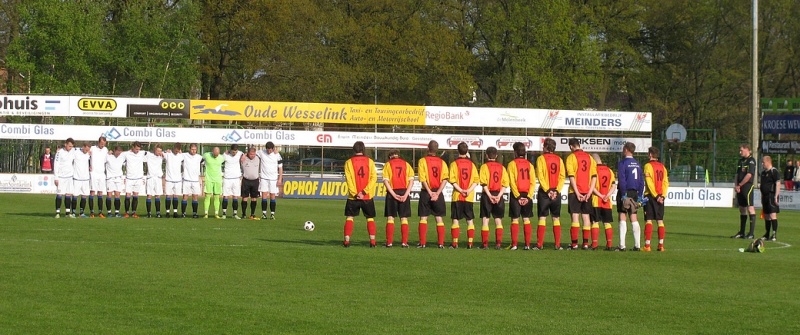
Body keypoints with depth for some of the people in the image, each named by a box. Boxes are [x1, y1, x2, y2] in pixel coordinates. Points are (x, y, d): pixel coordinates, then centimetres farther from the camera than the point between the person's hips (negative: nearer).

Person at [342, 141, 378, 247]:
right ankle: (372, 241, 0)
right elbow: (373, 177, -6)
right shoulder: (369, 161, 2)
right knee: (370, 218, 10)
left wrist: (354, 193, -10)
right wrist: (364, 192, -10)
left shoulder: (349, 162, -1)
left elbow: (348, 179, -8)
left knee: (349, 218, 8)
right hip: (367, 196, 1)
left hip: (353, 196, -1)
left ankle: (347, 240, -3)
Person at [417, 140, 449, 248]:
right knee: (439, 218, 8)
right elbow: (444, 179, -5)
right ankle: (441, 242, 4)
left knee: (423, 218, 4)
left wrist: (430, 193, -10)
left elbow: (422, 179, -11)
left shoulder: (422, 161, -4)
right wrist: (437, 193, -9)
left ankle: (422, 242, -1)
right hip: (437, 193, 2)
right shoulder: (442, 162, 4)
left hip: (426, 193, -2)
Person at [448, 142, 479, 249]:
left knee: (455, 220, 3)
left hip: (457, 196, -2)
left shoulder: (454, 164, -2)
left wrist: (460, 190, -10)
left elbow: (452, 180, -10)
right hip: (469, 197, 2)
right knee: (470, 220, 6)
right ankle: (470, 243, 0)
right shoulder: (471, 164, 5)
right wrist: (469, 190, -8)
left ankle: (455, 243, 0)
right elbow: (476, 180, 0)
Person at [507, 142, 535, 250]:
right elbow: (533, 182, 0)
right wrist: (529, 196, -3)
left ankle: (514, 244, -5)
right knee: (526, 220, 7)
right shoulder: (529, 164, 7)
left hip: (516, 195, -3)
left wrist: (517, 196, -9)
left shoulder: (512, 164, -4)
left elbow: (512, 182, -10)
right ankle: (527, 244, 3)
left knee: (515, 220, 1)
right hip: (527, 195, 3)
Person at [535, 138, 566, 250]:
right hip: (556, 192, 3)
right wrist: (556, 190, -4)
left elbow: (540, 176, -11)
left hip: (544, 192, -3)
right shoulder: (559, 159, 8)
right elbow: (562, 176, 1)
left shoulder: (541, 158, -3)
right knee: (556, 219, 7)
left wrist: (547, 190, -11)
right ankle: (558, 245, 4)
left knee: (542, 218, -1)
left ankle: (539, 244, -6)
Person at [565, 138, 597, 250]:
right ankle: (586, 243, 6)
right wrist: (589, 192, 0)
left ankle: (574, 244, -6)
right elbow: (594, 176, 4)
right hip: (587, 192, 4)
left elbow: (571, 176, -12)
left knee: (575, 216, -3)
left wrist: (577, 193, -12)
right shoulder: (589, 157, 10)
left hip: (576, 191, -4)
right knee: (586, 216, 8)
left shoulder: (571, 157, -4)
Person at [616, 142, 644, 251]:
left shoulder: (623, 163, -8)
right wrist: (640, 195, 12)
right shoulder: (637, 164, 13)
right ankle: (637, 245, 4)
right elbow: (641, 181, 12)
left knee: (623, 218, -4)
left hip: (625, 193, -6)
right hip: (634, 193, 6)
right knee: (634, 219, 8)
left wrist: (623, 194, -16)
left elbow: (622, 180, -16)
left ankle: (622, 245, -8)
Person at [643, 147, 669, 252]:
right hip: (660, 197, 5)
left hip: (651, 196, -5)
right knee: (660, 221, 7)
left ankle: (647, 245, -10)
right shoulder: (662, 167, 12)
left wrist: (655, 196, -13)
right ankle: (661, 245, 5)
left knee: (648, 220, -5)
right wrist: (663, 196, -1)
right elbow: (666, 182, 5)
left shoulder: (648, 166, -6)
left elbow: (649, 182, -14)